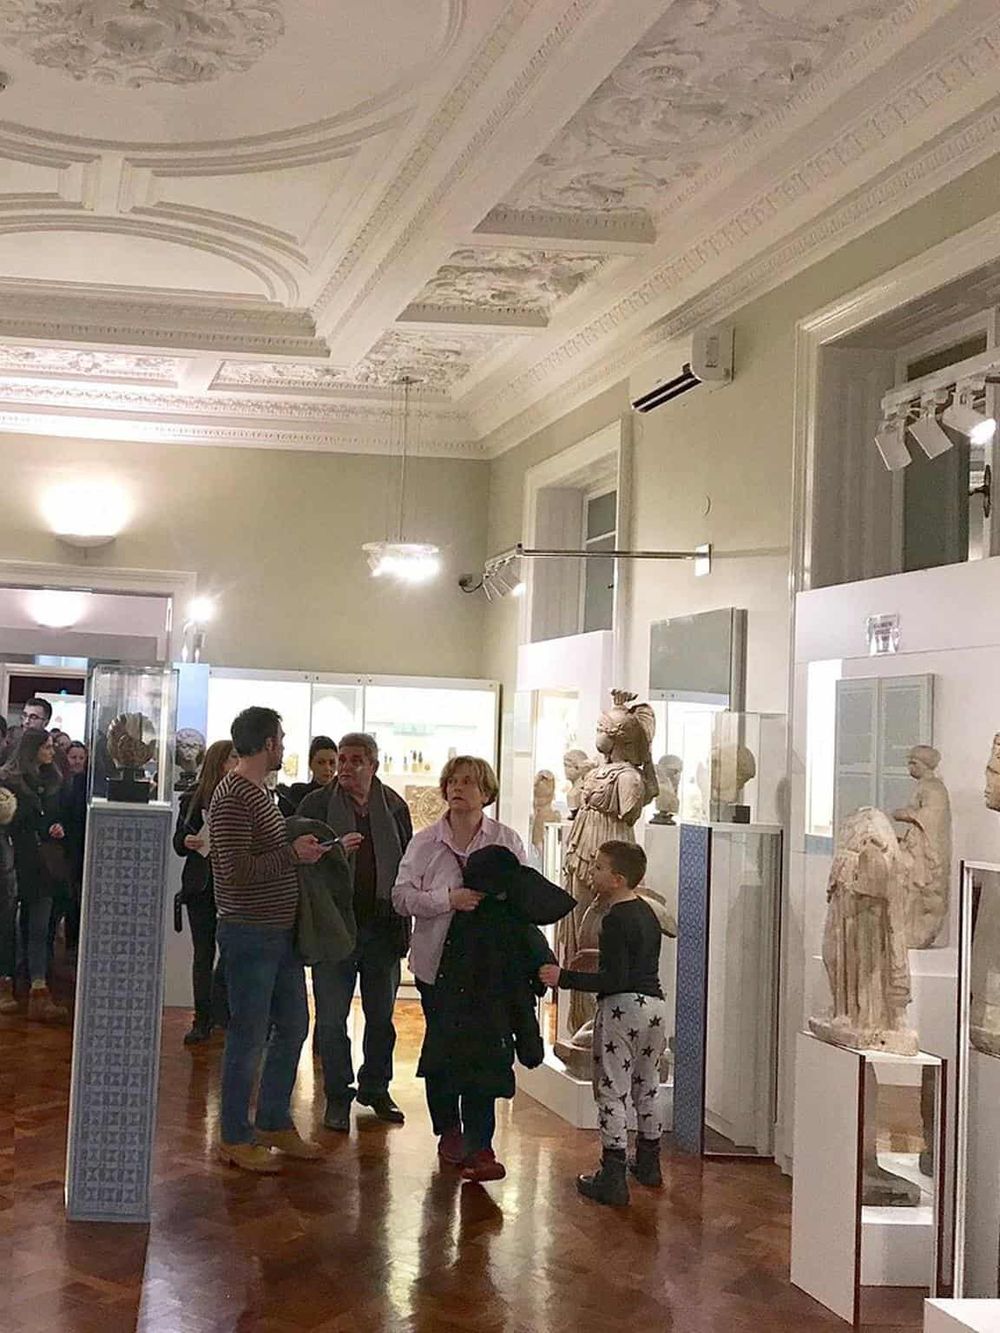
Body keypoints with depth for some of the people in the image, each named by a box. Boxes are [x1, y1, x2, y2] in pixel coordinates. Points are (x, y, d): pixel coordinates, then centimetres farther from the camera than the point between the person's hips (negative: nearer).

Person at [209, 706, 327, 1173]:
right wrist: (294, 854, -19)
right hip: (249, 935, -10)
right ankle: (235, 1138, 12)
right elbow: (236, 869, -24)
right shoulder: (233, 797, -17)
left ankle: (275, 1122, 28)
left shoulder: (260, 792, 15)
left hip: (280, 932, 10)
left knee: (293, 1025, 16)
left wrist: (306, 850, 9)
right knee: (248, 1035, 0)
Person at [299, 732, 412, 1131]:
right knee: (331, 1019, 1)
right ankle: (338, 1097, 12)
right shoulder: (317, 805, 0)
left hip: (383, 929, 3)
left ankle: (376, 1089, 27)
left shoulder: (394, 807, 7)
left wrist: (403, 923, 4)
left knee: (381, 1017, 12)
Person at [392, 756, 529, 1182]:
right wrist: (449, 900, -18)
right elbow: (402, 897, -6)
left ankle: (479, 1143, 0)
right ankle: (449, 1129, 29)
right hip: (438, 962, 1)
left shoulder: (506, 841, 2)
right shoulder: (425, 842, 2)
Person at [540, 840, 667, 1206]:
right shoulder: (648, 913, 12)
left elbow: (615, 979, -21)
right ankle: (648, 1162, 32)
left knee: (611, 1093, -3)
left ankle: (613, 1177, -4)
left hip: (622, 1008, -9)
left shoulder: (616, 920, -16)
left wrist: (564, 978, -19)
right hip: (655, 1004, 9)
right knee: (647, 1088, 20)